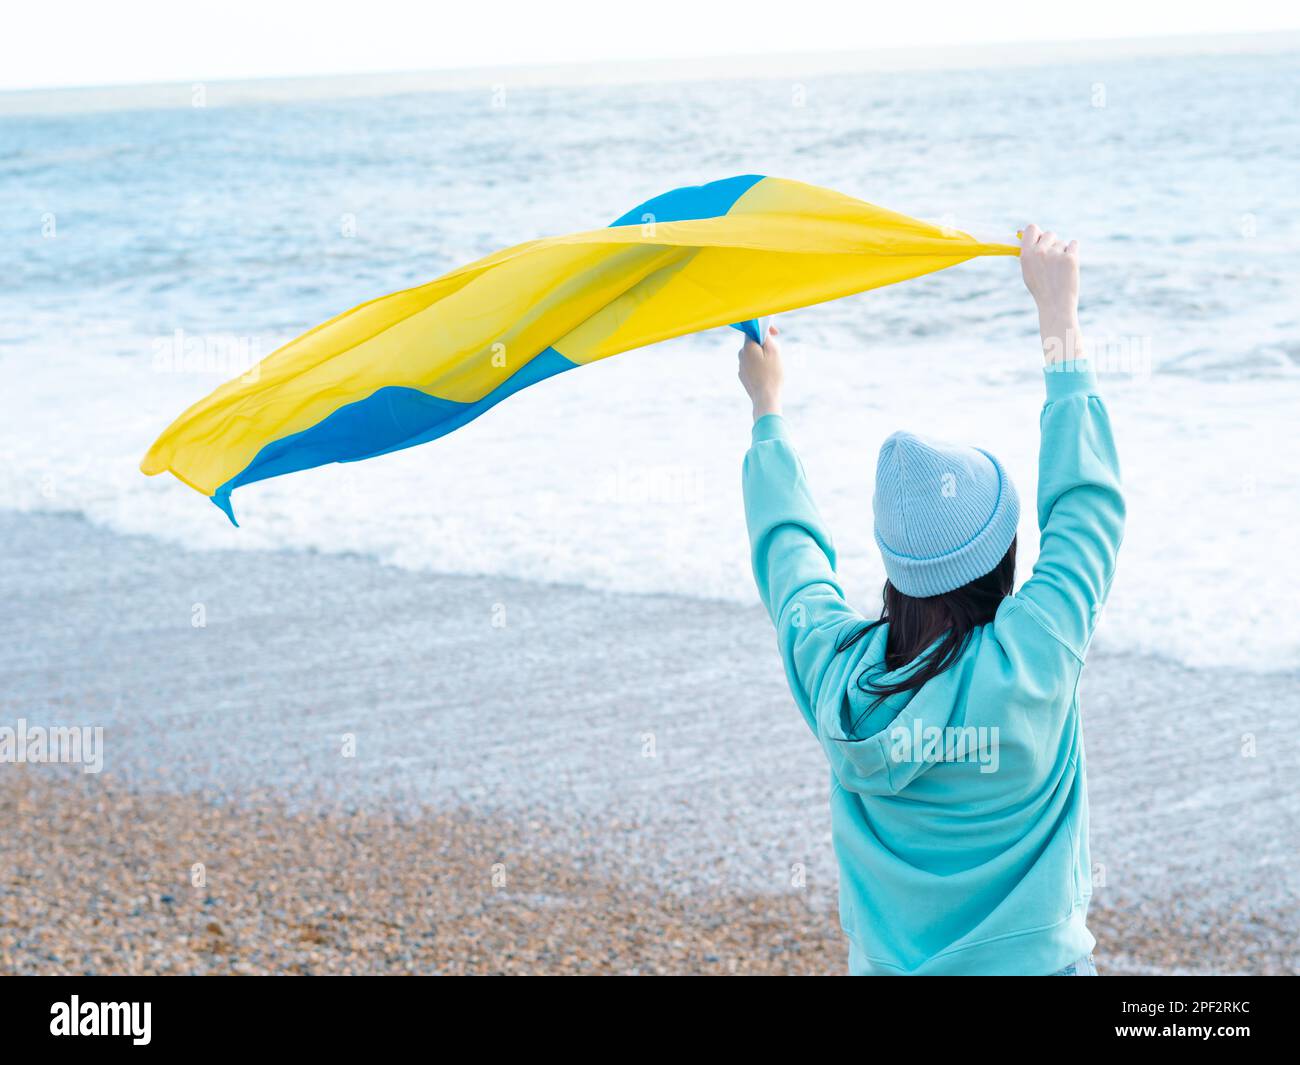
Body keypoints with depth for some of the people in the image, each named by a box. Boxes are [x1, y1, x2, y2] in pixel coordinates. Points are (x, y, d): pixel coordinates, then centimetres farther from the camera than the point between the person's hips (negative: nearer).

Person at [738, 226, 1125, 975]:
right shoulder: (1032, 658, -22)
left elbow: (787, 541, 8)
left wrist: (767, 406, 23)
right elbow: (1087, 499, -9)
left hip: (885, 965, 3)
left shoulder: (833, 668, -13)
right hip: (1032, 962, -3)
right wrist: (1059, 311, -2)